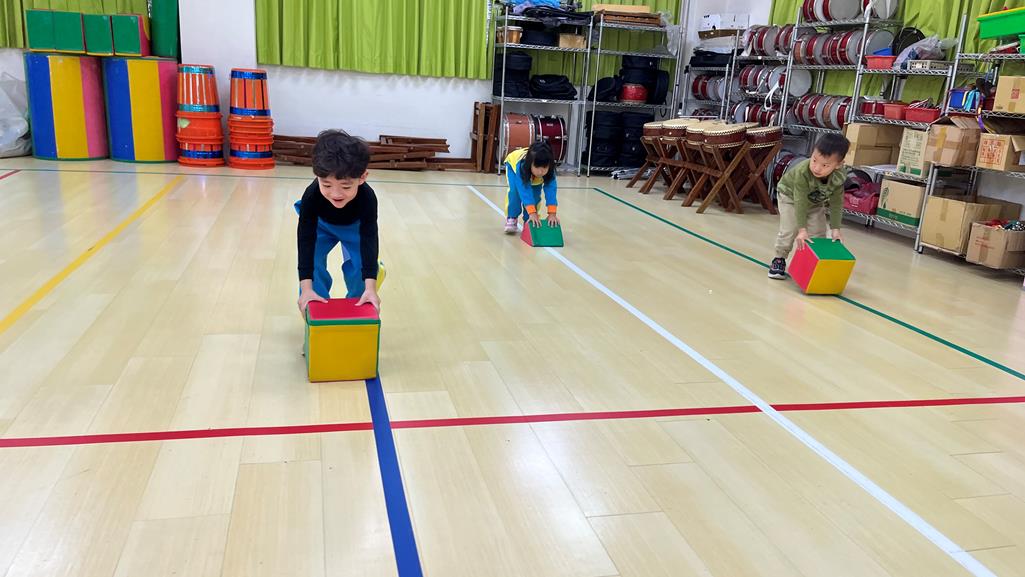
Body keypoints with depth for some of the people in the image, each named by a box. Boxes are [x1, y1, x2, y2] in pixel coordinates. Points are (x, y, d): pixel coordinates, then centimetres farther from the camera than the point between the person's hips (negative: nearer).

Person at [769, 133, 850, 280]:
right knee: (789, 231, -11)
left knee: (818, 233, -1)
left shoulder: (839, 177, -31)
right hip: (790, 196, -4)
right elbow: (800, 203, -39)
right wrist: (802, 229, -40)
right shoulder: (802, 172, -42)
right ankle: (779, 260, 8)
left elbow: (836, 204, -21)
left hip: (815, 203, 4)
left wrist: (835, 229, -24)